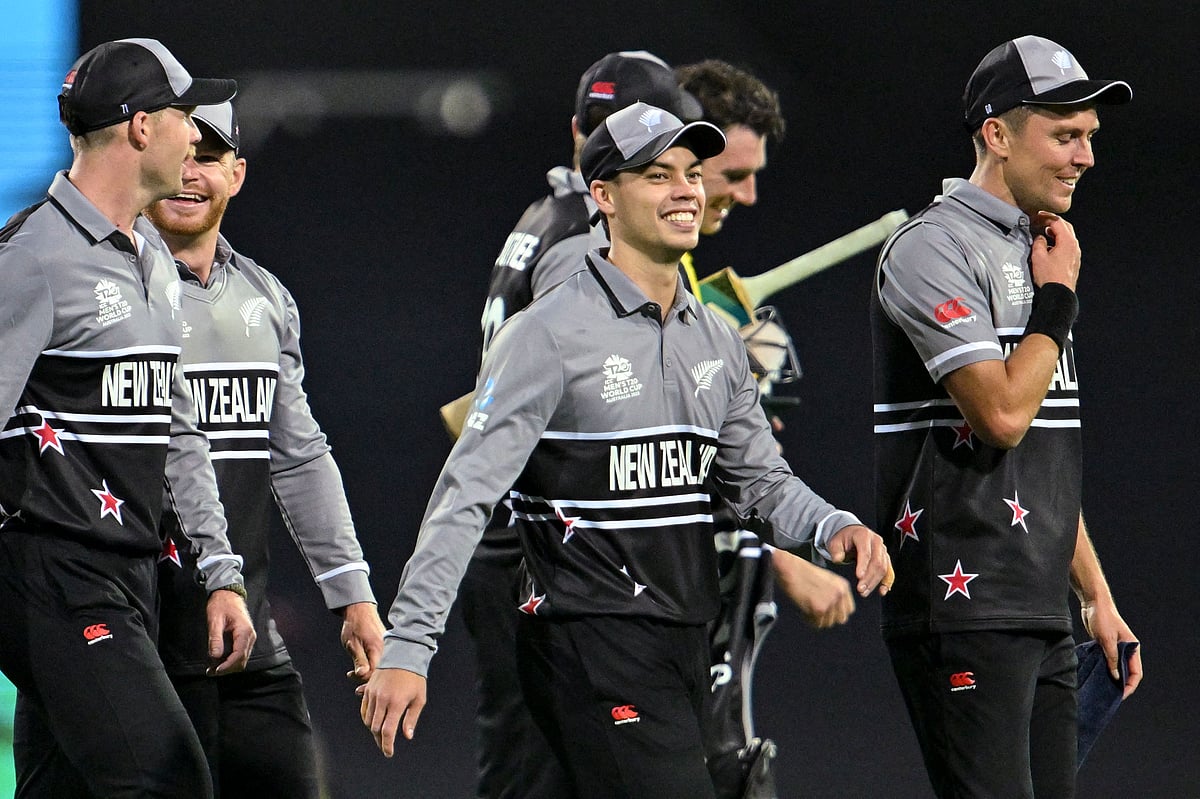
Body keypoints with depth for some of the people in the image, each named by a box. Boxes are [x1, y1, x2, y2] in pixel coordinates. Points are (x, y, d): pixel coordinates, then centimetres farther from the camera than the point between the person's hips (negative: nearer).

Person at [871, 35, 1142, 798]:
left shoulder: (1038, 251, 20)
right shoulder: (937, 248, -9)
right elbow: (1003, 413, -20)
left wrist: (1097, 597, 21)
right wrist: (1058, 298, -6)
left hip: (1044, 615, 9)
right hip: (966, 610, -9)